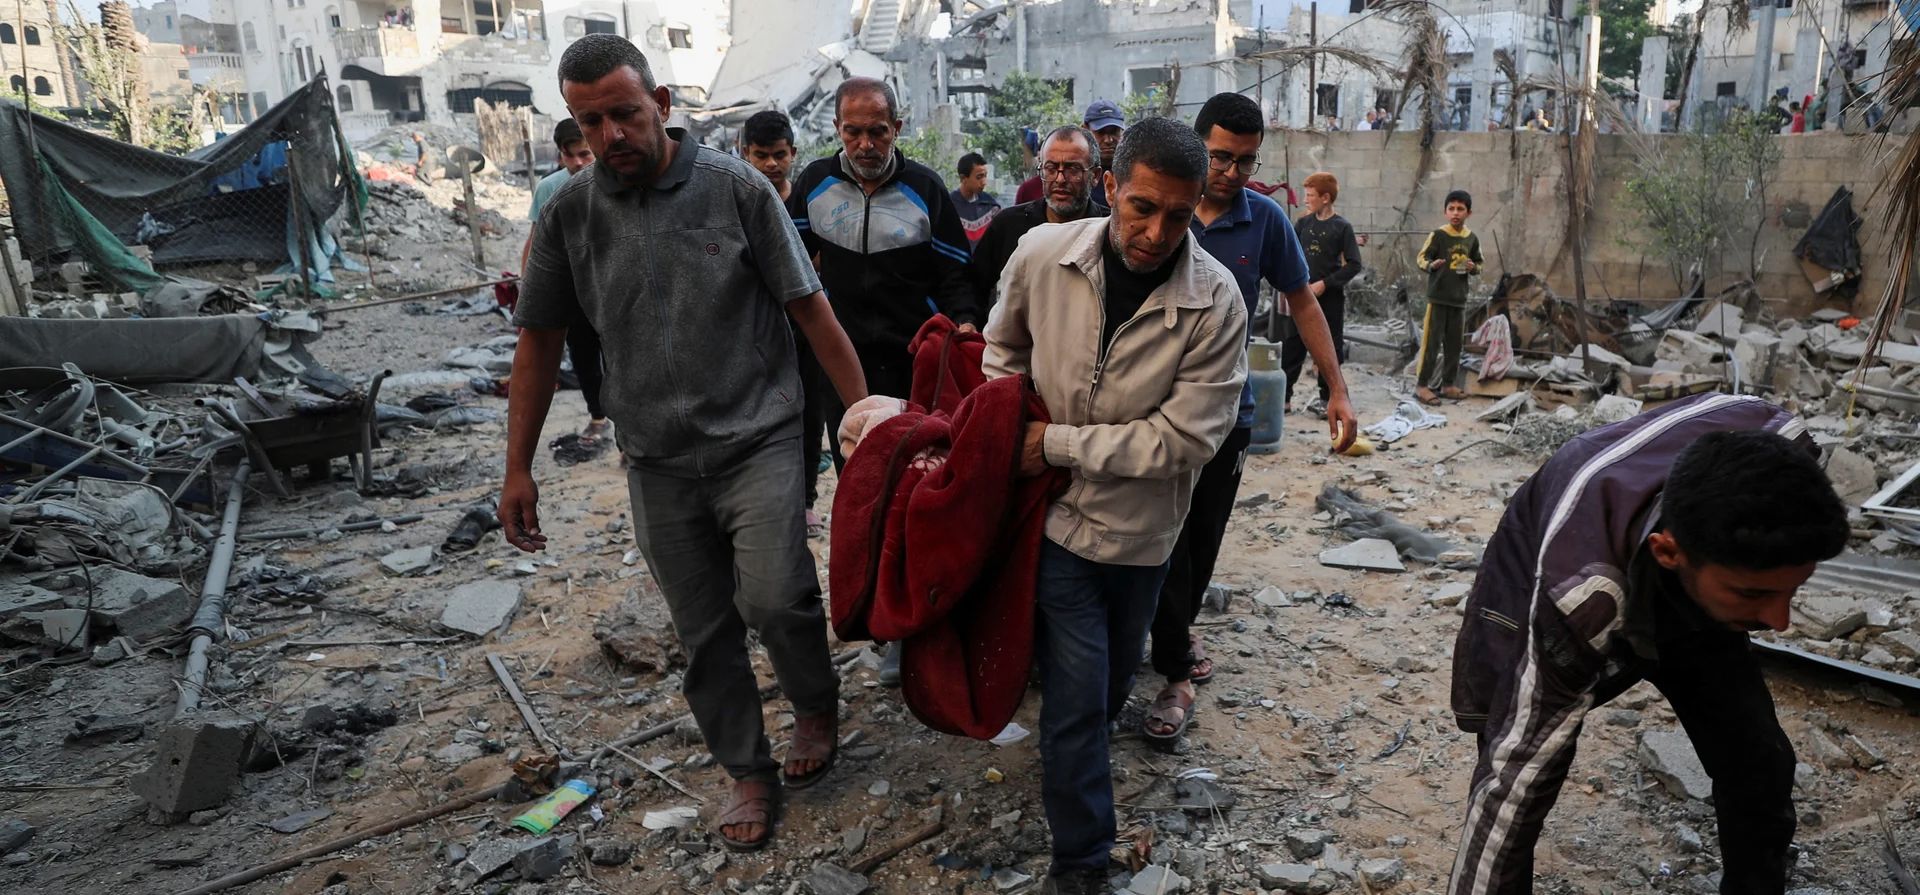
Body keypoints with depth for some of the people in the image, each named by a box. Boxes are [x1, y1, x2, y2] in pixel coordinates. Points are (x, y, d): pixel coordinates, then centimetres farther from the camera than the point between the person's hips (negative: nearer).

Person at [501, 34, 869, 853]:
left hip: (757, 439, -3)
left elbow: (810, 308, -5)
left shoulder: (736, 188, -7)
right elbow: (540, 339, 8)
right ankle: (748, 772, 31)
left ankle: (817, 705, 15)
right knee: (705, 634, 10)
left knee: (773, 599, -18)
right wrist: (517, 469, 7)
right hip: (658, 461, 3)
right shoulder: (570, 213, 1)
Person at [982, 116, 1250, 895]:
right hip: (1061, 515, -1)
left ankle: (1075, 758, 58)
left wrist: (1057, 442, -20)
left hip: (1143, 529, 1)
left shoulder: (1215, 302, -21)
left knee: (1110, 684, 24)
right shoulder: (1042, 255, -15)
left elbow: (1183, 440, -22)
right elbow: (1004, 347, 7)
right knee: (1077, 695, 0)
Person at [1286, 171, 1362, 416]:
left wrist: (1325, 283, -14)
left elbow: (1354, 265, -7)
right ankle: (1284, 394, 7)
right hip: (1303, 295, 3)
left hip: (1331, 297, -3)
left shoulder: (1342, 227, -5)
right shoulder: (1303, 223, 6)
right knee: (1292, 346, 2)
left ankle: (1326, 397, 13)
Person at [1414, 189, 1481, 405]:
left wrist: (1474, 268, -4)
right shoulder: (1438, 235, -7)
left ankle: (1448, 384, 19)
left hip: (1459, 298, 5)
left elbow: (1479, 263, 19)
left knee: (1454, 343, 9)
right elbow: (1420, 258, -8)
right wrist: (1431, 265, -29)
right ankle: (1422, 386, -3)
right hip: (1438, 297, -5)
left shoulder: (1472, 239, 7)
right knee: (1431, 342, -6)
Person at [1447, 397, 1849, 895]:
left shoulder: (1785, 447, -33)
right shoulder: (1585, 596, -47)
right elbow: (1515, 782, -39)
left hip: (1680, 590, 5)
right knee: (1515, 775, -16)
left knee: (1759, 763, 2)